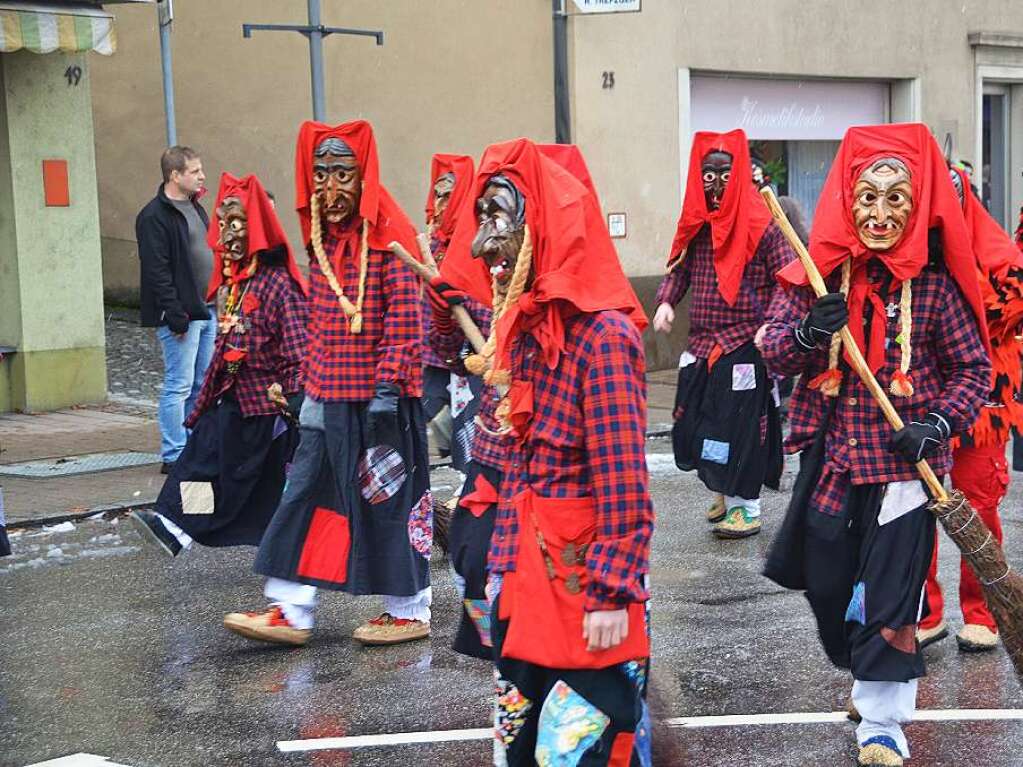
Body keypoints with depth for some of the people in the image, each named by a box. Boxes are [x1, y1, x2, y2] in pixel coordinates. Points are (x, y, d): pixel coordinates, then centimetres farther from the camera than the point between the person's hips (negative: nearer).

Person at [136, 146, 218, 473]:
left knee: (202, 384, 12)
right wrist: (175, 315, -20)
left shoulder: (195, 207, 16)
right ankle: (174, 456, 2)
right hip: (181, 314, -9)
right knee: (179, 385, -5)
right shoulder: (154, 216, -12)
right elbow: (157, 271, -17)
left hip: (206, 310, 9)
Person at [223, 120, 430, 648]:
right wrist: (312, 387, 16)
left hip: (378, 396, -7)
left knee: (389, 498, 2)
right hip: (330, 396, 7)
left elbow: (406, 318, -15)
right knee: (307, 493, 6)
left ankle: (410, 610, 17)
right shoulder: (321, 239, 12)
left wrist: (388, 388, -19)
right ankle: (290, 612, 12)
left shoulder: (390, 237, -11)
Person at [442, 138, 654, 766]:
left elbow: (623, 480, -19)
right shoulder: (527, 326, 9)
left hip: (582, 579, -9)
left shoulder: (602, 332, -17)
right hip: (526, 573, 9)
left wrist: (612, 592, -20)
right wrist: (503, 559, 15)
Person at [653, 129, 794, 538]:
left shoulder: (759, 224, -11)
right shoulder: (695, 223, 7)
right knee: (693, 424, 10)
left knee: (741, 423, -1)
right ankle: (723, 492, 30)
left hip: (744, 343, -6)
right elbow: (679, 267, 17)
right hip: (701, 343, 6)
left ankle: (746, 507, 13)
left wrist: (770, 325, -23)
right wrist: (666, 301, -2)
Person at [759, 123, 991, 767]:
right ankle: (862, 673, 43)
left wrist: (941, 423, -17)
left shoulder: (934, 284, -7)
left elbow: (974, 369, -1)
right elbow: (773, 351, -2)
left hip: (904, 462, -3)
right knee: (827, 581, 15)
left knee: (891, 593, 0)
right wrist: (808, 334, -23)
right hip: (831, 455, 3)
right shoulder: (818, 273, -2)